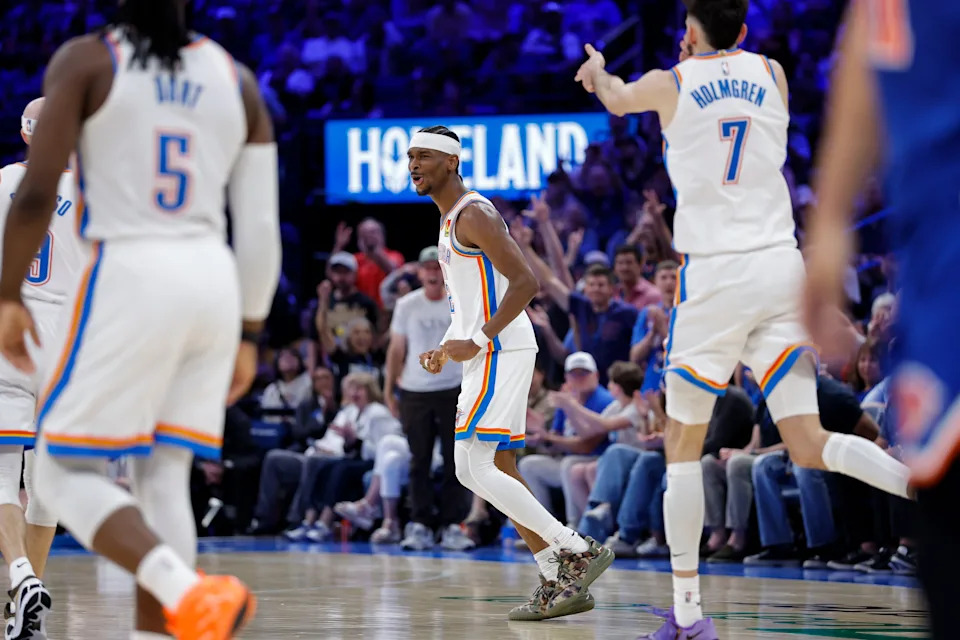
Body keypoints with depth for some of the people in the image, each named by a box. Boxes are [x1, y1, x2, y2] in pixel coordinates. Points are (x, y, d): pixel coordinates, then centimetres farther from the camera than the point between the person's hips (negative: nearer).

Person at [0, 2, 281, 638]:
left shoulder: (85, 61, -1)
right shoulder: (236, 78, 12)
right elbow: (261, 226, 9)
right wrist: (249, 335, 17)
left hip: (129, 275, -5)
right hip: (213, 278, 5)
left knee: (65, 471, 2)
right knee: (165, 479, 9)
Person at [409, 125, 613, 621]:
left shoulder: (474, 214, -12)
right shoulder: (451, 220, 20)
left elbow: (525, 282, -20)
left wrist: (477, 342, -20)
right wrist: (448, 350, 16)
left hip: (500, 354, -11)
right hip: (486, 355, 11)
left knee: (472, 467, -15)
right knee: (498, 471, 9)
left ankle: (577, 551, -14)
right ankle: (560, 584, 9)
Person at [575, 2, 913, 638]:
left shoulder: (669, 84, 4)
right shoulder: (772, 73, 11)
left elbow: (616, 98, 28)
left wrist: (598, 70, 50)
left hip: (713, 275, -3)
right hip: (782, 266, 3)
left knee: (684, 445, 9)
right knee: (809, 445, 0)